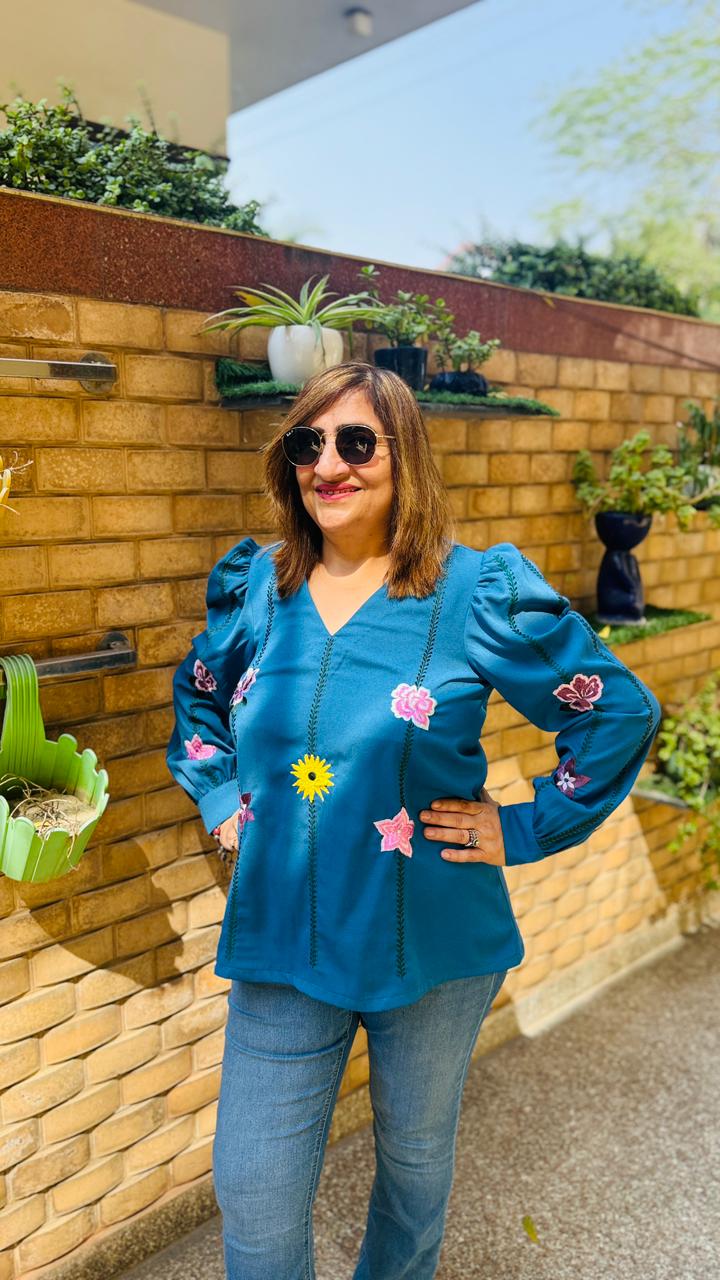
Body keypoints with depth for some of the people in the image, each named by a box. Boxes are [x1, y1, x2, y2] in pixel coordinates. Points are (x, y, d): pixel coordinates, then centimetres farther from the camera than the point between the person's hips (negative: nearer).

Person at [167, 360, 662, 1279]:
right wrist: (221, 801, 6)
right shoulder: (256, 587, -1)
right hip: (282, 941, 2)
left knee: (416, 1156, 23)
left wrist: (527, 831, -8)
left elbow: (620, 713, -6)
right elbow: (197, 698, 18)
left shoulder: (479, 593, -13)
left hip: (434, 947, -2)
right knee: (253, 1194, 11)